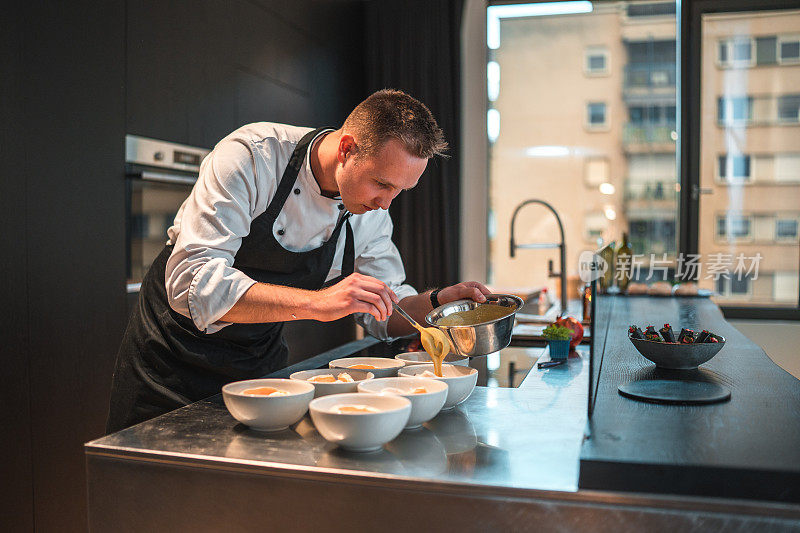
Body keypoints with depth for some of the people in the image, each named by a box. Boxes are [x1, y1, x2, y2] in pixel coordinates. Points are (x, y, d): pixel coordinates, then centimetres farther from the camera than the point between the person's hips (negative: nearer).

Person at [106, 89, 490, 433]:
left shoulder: (372, 212, -10)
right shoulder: (251, 157, -28)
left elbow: (384, 313, 1)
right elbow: (192, 283, -37)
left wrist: (438, 302, -19)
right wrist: (316, 302, -45)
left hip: (260, 363, 4)